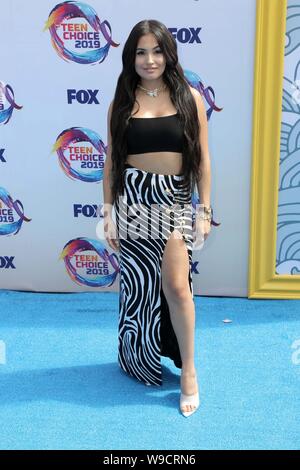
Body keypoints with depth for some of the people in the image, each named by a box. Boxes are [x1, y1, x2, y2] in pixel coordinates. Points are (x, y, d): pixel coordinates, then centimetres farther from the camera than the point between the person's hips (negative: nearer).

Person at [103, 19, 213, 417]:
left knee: (176, 286, -8)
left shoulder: (189, 97, 2)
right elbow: (111, 161, 6)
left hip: (176, 201, -1)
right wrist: (108, 212, 4)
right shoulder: (122, 102, 5)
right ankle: (140, 356, 32)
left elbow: (202, 159, 4)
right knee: (138, 283, 9)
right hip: (133, 199, 1)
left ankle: (189, 371, 10)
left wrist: (205, 209, 1)